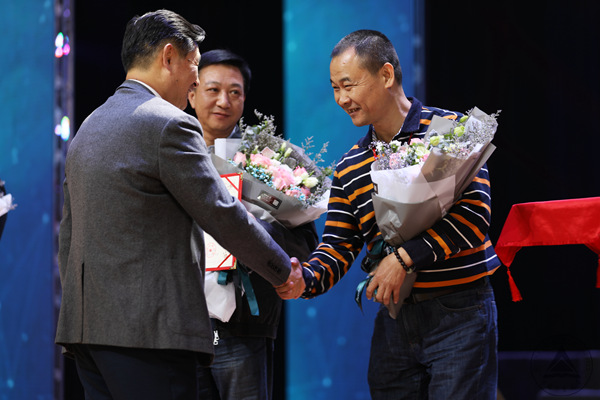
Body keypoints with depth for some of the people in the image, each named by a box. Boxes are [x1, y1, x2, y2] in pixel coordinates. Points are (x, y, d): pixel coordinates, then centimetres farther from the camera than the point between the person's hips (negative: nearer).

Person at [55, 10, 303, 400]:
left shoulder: (87, 129, 18)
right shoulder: (170, 124, -9)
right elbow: (224, 215, -8)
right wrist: (285, 270, 5)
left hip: (86, 324, 9)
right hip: (148, 331, -9)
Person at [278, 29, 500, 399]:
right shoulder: (349, 168, 12)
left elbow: (474, 212, -14)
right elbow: (338, 248, 7)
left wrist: (405, 258, -18)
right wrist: (305, 280, -15)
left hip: (460, 313, -5)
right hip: (394, 319, 5)